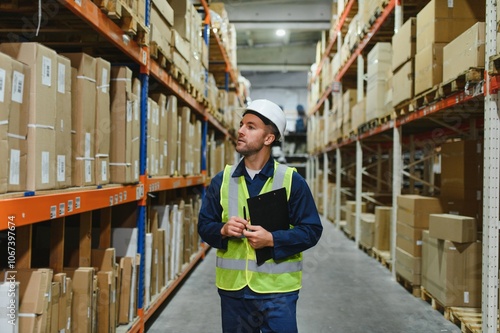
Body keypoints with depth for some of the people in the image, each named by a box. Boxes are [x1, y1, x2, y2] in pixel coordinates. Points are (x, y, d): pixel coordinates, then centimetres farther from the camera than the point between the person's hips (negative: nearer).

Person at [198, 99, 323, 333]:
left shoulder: (292, 181, -5)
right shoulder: (221, 180, 4)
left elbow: (312, 230, -6)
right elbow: (204, 225, 8)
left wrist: (272, 239, -20)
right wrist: (222, 230, -15)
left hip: (277, 289, -3)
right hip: (233, 287, 3)